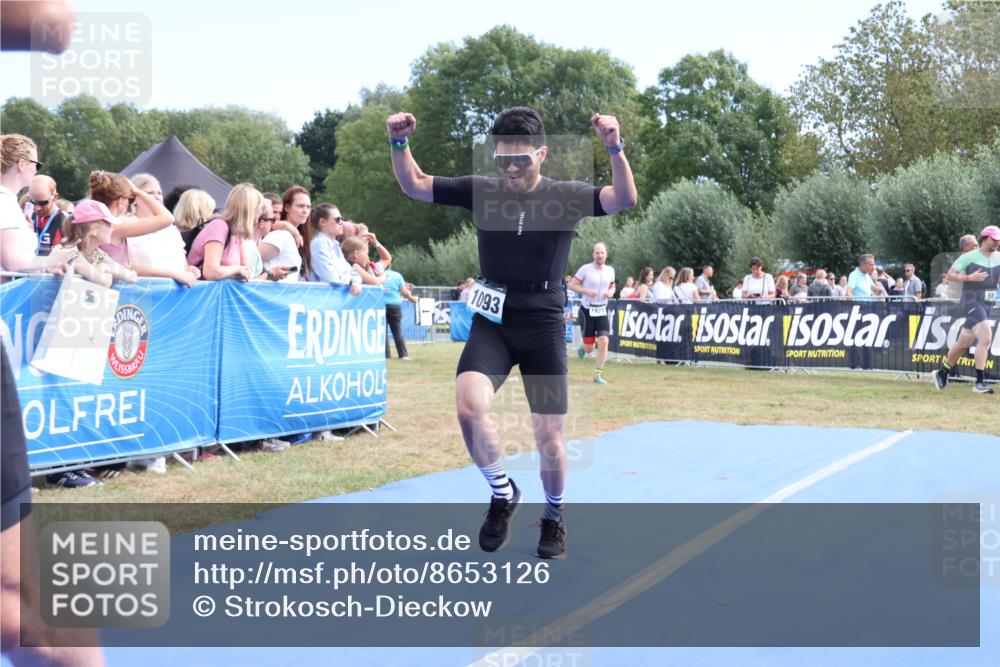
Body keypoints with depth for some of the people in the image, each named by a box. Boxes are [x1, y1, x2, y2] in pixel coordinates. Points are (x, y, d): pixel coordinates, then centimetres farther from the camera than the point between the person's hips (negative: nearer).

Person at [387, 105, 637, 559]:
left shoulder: (566, 196, -5)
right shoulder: (480, 191, 0)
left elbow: (624, 201, -19)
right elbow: (413, 184, 6)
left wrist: (615, 150, -36)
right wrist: (399, 143, -13)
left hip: (543, 327, -1)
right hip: (491, 323, 1)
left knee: (549, 438, 1)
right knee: (470, 408, -25)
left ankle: (553, 516, 31)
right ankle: (503, 494, 2)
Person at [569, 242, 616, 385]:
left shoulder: (610, 270, 5)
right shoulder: (585, 269, -9)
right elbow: (572, 285, -8)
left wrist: (611, 292, -3)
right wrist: (587, 291, -21)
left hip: (602, 310, 3)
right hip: (587, 310, -3)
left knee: (604, 341, -13)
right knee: (589, 348, 1)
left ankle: (598, 375, -2)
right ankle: (583, 349, 41)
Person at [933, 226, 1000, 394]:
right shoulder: (969, 257, -5)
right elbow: (950, 275, -5)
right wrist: (970, 277, -17)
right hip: (971, 302, -6)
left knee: (963, 343, 14)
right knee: (986, 337, -21)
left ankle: (942, 373, 31)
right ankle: (980, 382, -19)